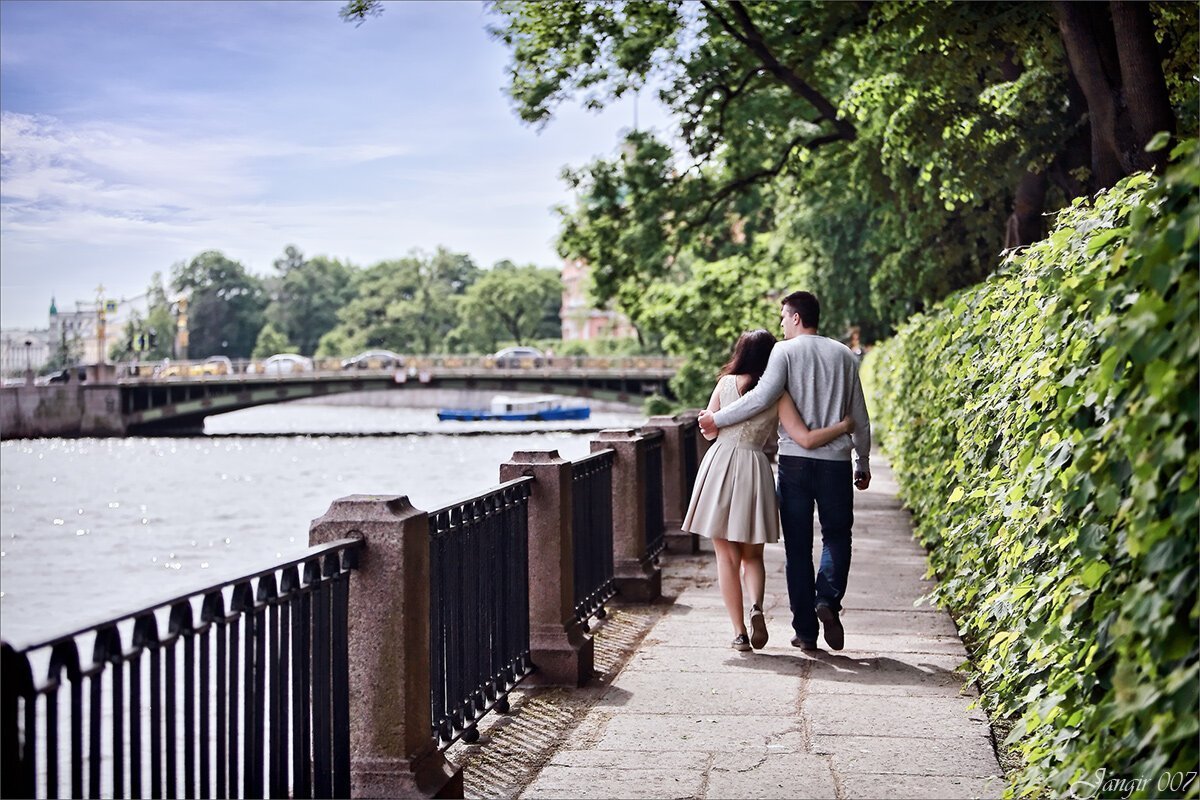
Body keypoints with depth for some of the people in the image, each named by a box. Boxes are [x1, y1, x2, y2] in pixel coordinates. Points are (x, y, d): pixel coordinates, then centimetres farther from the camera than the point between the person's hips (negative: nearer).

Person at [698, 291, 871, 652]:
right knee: (837, 535, 16)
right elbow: (859, 418, 11)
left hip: (795, 460, -2)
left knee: (798, 545, 6)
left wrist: (717, 419, -7)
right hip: (835, 460, 2)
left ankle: (805, 630, 7)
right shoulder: (844, 355, 9)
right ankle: (828, 599, -9)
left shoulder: (785, 351, -3)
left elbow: (763, 396, -17)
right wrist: (863, 464, 21)